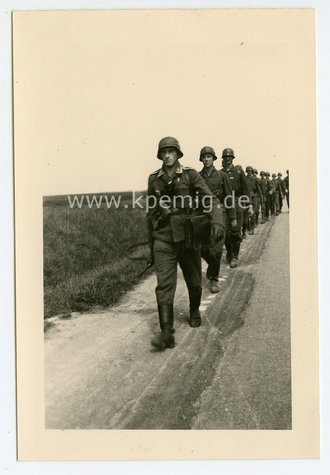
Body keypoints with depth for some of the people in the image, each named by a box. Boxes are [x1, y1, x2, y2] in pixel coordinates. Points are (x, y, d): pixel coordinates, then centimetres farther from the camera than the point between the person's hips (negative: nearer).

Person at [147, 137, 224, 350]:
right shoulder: (154, 180, 7)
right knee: (164, 285, -10)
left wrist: (217, 221, -32)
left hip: (188, 236, -1)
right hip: (163, 240, 1)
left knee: (194, 281, 14)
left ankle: (194, 311, 43)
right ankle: (167, 333, -12)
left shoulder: (191, 175, -1)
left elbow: (210, 200, -11)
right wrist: (150, 246, 15)